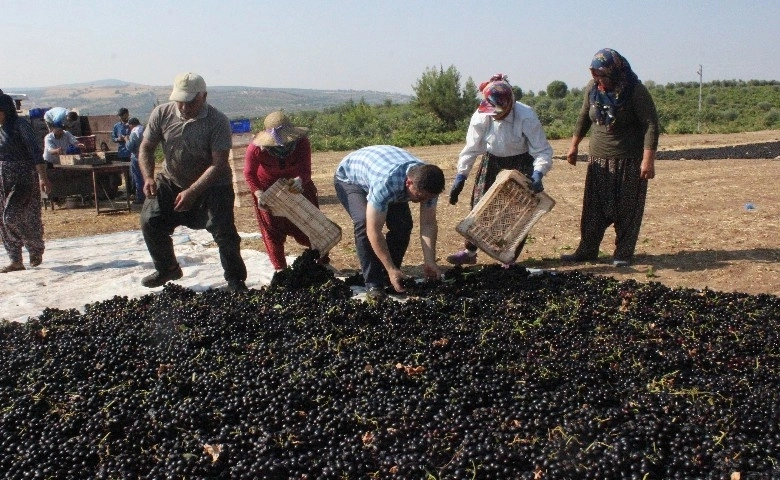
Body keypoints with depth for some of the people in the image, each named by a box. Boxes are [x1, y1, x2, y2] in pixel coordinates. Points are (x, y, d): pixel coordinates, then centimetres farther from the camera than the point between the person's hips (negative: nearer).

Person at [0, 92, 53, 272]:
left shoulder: (20, 125, -9)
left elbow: (35, 152, -14)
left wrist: (43, 177, -21)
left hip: (23, 178, -7)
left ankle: (36, 250, 11)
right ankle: (16, 261, 11)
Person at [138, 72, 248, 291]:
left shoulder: (217, 121, -21)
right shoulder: (162, 113, -10)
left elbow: (218, 164, -25)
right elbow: (146, 148, 0)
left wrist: (192, 192, -34)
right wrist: (148, 177, -19)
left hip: (212, 185, -4)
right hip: (171, 182, 4)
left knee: (223, 230, -16)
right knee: (150, 221, -7)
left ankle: (235, 279, 4)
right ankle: (167, 269, 18)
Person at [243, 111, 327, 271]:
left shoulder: (302, 143, -32)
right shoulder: (256, 148, -32)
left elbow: (305, 170, -30)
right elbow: (249, 174, -16)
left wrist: (299, 180, -54)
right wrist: (259, 194, -30)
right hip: (268, 188, 0)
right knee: (272, 230, 3)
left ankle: (323, 262, 19)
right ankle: (280, 268, 18)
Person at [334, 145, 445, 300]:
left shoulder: (427, 182, -28)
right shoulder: (385, 183, -46)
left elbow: (428, 224, -18)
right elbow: (373, 231, -41)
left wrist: (430, 262, -25)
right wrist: (392, 269, -38)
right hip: (349, 177, -5)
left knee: (403, 224, -11)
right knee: (364, 223, -29)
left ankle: (388, 277, 7)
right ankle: (373, 282, -17)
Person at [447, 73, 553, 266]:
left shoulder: (526, 117, -28)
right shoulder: (481, 116, -20)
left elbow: (542, 150, -23)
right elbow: (471, 148, -10)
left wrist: (538, 173, -40)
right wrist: (461, 176, -15)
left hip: (520, 164, -3)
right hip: (492, 162, 3)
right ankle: (469, 252, 17)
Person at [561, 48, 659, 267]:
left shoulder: (635, 91, -15)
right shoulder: (592, 88, 1)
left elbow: (651, 125, -17)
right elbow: (584, 117, 17)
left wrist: (648, 159, -24)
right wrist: (574, 145, 18)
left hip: (629, 161, -5)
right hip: (598, 159, 5)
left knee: (627, 210, 2)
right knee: (593, 209, 8)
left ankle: (623, 253, 13)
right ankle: (586, 250, 17)